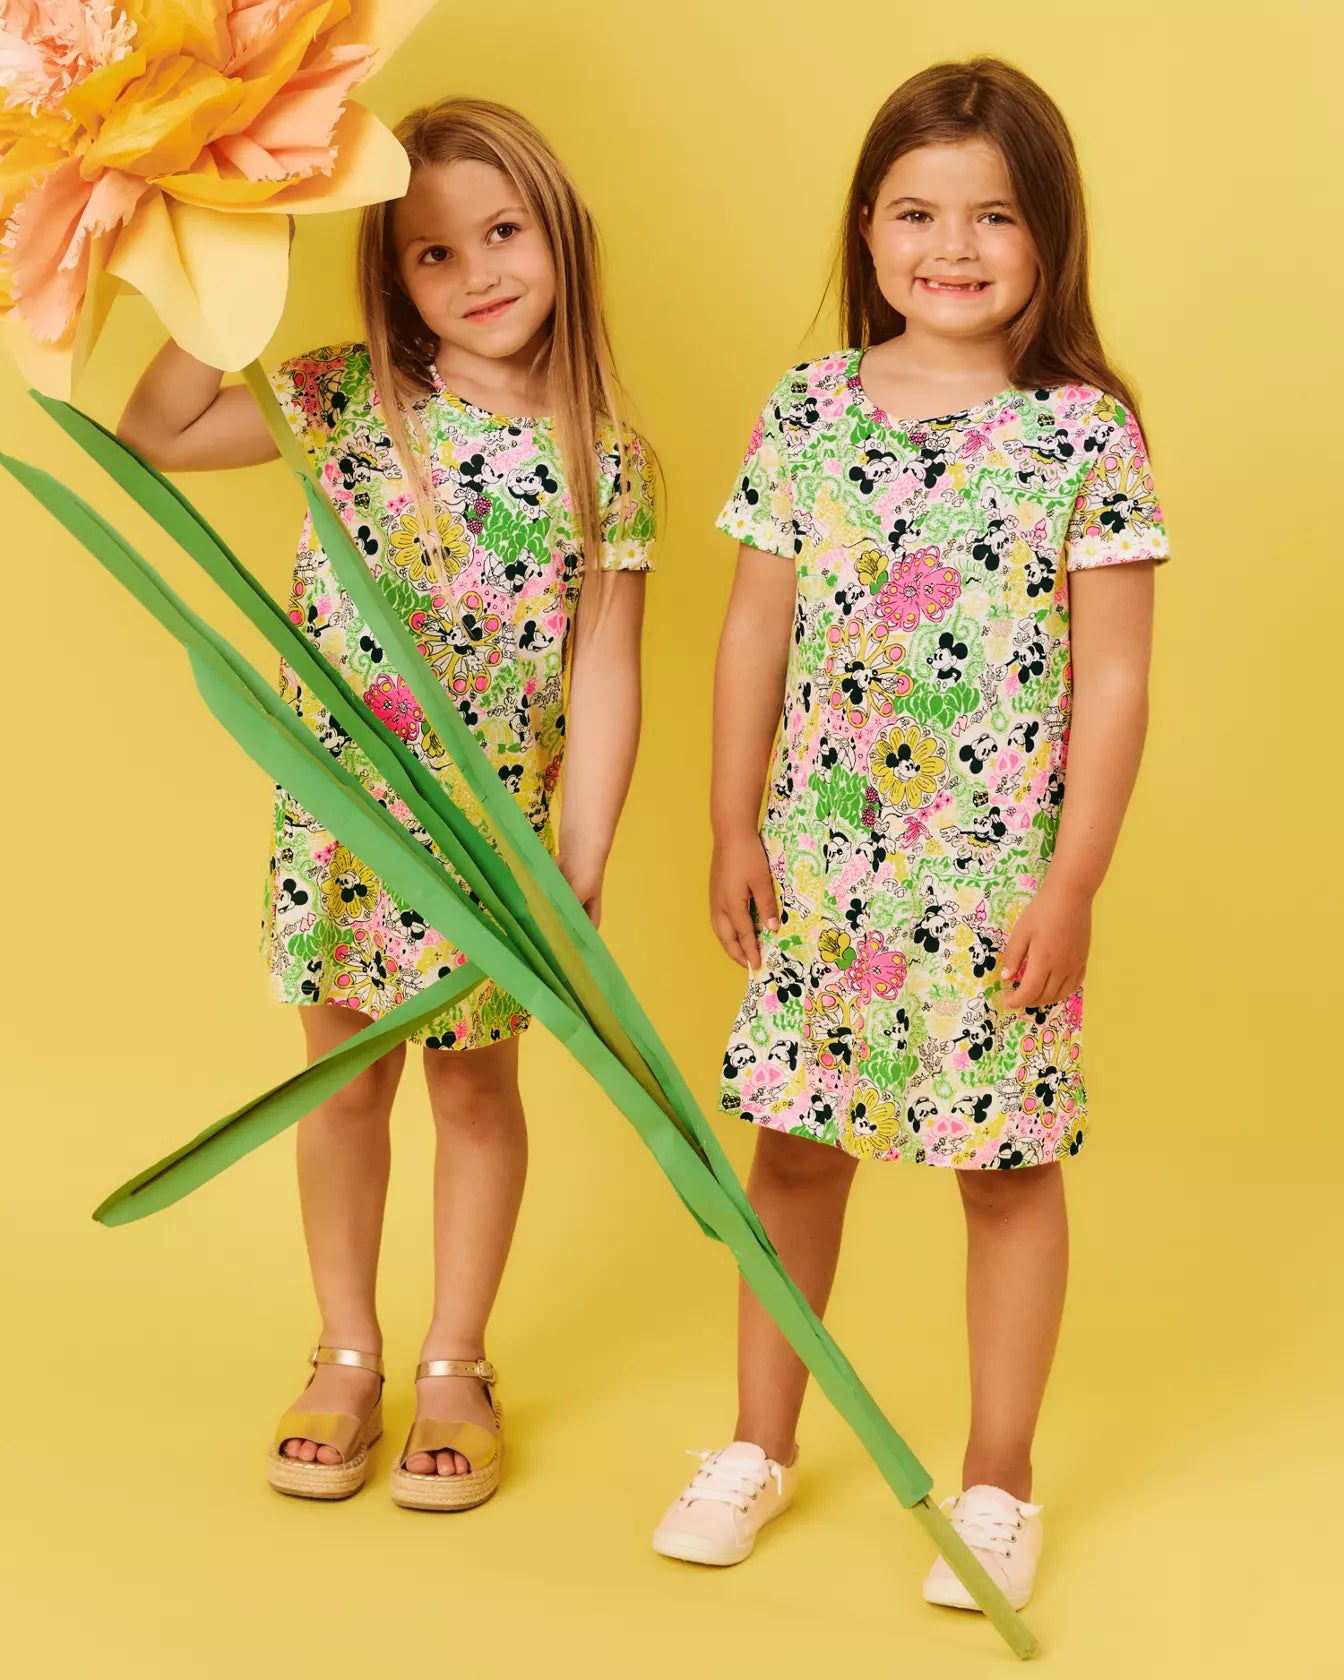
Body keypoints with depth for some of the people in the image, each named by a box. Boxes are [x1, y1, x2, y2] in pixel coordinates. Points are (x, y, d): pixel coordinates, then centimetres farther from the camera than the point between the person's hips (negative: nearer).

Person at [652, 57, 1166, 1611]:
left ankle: (996, 1483, 26)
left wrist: (1074, 880, -10)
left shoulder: (1086, 432, -8)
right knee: (792, 1138, 13)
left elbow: (1112, 679, -7)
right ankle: (760, 1446, 32)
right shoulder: (806, 410, 1)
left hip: (1000, 874, -3)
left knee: (1007, 1164, 8)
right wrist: (736, 828, 5)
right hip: (818, 856, 3)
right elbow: (755, 632, 6)